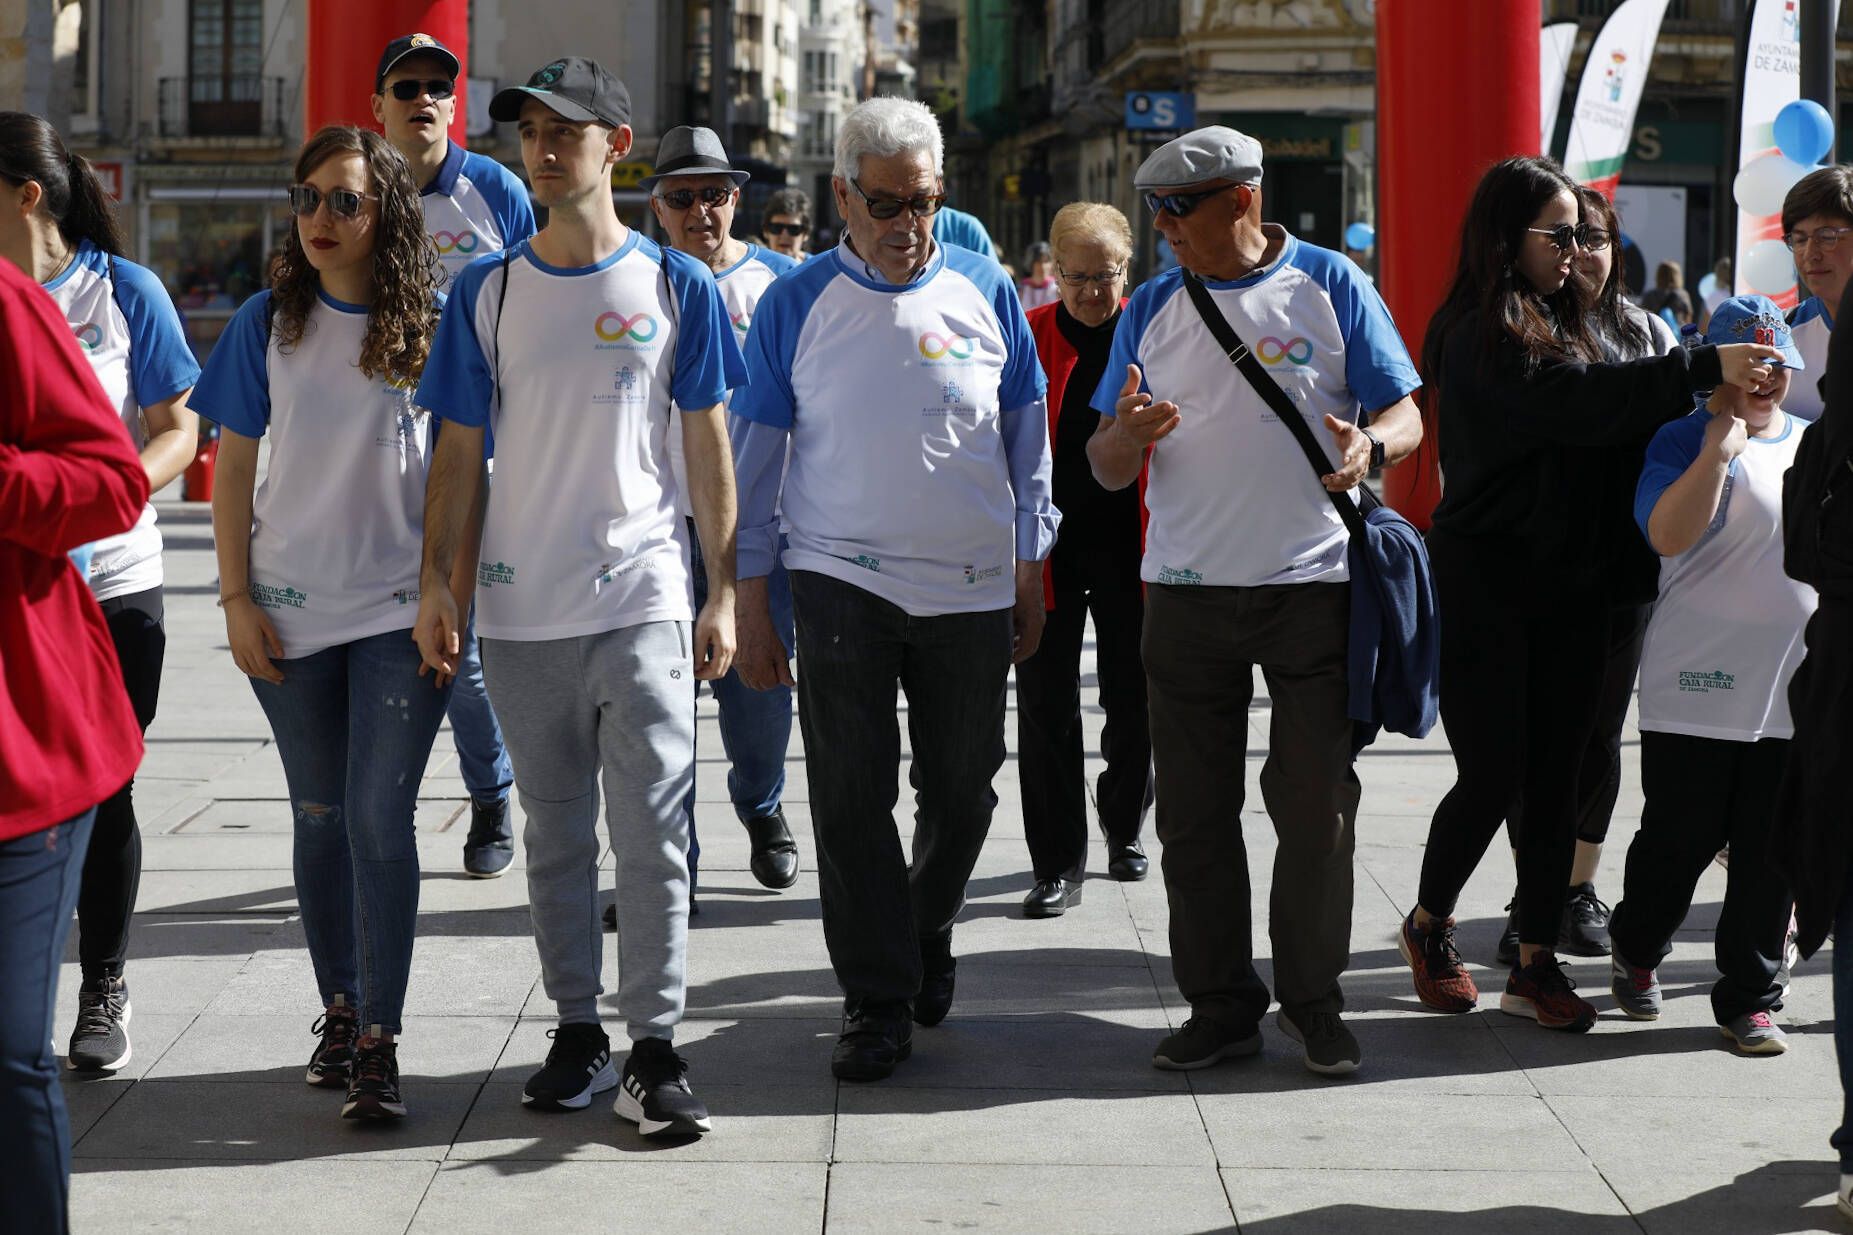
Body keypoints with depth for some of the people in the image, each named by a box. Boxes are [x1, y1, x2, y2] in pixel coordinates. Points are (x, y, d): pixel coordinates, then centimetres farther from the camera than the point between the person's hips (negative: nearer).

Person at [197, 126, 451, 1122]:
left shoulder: (431, 327, -2)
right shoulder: (268, 323, 2)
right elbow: (234, 465, 4)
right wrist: (237, 599, -1)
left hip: (401, 610, -2)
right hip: (290, 611, 2)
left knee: (379, 817, -8)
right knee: (320, 816, 11)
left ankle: (380, 1041, -4)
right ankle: (339, 1010, 25)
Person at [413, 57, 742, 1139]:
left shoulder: (677, 286, 1)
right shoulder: (487, 291, 6)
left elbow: (709, 444, 4)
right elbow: (461, 451, 8)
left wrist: (725, 593, 0)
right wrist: (438, 584, 0)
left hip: (642, 600, -2)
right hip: (521, 606, 2)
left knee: (653, 833, -5)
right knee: (555, 834, 10)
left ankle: (656, 1048, 1)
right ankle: (577, 1032, 20)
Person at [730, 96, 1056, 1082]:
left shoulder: (986, 293, 2)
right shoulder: (796, 305, -1)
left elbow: (1027, 439, 11)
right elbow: (754, 453, 3)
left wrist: (1030, 572, 10)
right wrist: (749, 602, 0)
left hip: (972, 586, 2)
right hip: (842, 582, -1)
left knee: (961, 791, 10)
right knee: (850, 797, -5)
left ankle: (926, 934, 37)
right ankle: (877, 1001, 5)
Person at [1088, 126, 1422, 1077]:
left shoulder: (1330, 285, 2)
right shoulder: (1154, 307, 9)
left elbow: (1405, 414, 1)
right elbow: (1105, 469, 8)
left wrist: (1370, 446, -22)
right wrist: (1126, 436, -16)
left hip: (1313, 583, -3)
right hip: (1187, 594, 3)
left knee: (1316, 803, 0)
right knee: (1194, 810, 5)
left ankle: (1314, 1001, 13)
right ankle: (1221, 1005, 14)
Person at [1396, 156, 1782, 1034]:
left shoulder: (1563, 321, 14)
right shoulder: (1481, 335, -13)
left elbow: (1602, 429, 8)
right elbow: (1583, 400, -26)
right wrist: (1705, 369, -28)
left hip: (1567, 584, 7)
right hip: (1487, 582, -7)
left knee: (1556, 777, 6)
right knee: (1494, 775, -3)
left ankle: (1536, 962, 11)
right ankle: (1428, 924, 20)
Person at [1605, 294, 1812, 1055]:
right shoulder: (1684, 441, -5)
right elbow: (1668, 535, -22)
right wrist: (1720, 447, -27)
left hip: (1797, 689, 5)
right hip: (1698, 688, -5)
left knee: (1773, 853, 5)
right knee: (1680, 838, 3)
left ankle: (1749, 998, 14)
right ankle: (1636, 949, 30)